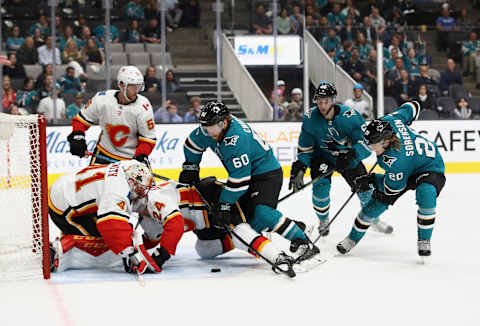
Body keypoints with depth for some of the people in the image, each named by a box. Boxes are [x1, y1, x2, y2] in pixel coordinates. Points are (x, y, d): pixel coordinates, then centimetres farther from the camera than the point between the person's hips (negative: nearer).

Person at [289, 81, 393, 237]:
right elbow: (305, 148, -7)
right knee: (320, 185, -22)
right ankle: (323, 221, 4)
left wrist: (352, 155, -45)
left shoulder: (350, 116, -27)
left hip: (347, 156, 0)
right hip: (322, 156, 0)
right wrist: (299, 167, -16)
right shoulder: (310, 118, -19)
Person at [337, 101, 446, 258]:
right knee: (377, 203, 1)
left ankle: (424, 241, -20)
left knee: (426, 193, -40)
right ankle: (353, 238, 18)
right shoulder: (389, 120, -23)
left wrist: (371, 180, -13)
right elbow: (413, 106, -5)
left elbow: (393, 188, -25)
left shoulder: (395, 160, -40)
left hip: (430, 167, -9)